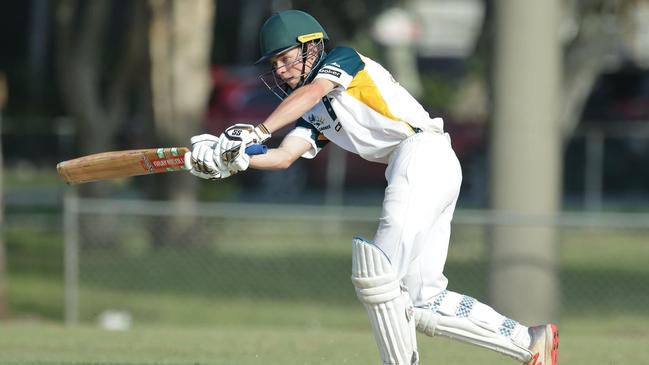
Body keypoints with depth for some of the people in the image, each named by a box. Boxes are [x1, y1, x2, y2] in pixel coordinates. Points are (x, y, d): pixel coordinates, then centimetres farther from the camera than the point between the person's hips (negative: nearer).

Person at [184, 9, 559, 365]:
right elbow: (283, 156, 11)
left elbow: (312, 91, -14)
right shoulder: (315, 116, 27)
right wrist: (229, 159, -6)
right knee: (423, 303, 4)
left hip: (424, 151, -9)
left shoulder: (342, 59, 7)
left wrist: (257, 131, -26)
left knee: (378, 272, -18)